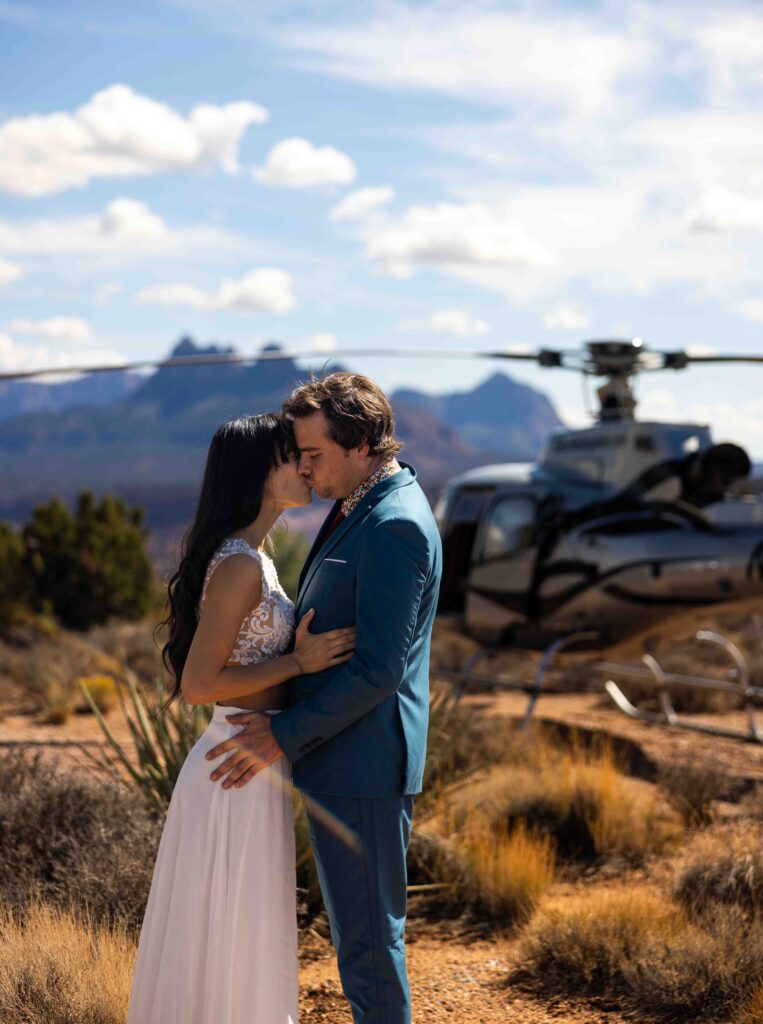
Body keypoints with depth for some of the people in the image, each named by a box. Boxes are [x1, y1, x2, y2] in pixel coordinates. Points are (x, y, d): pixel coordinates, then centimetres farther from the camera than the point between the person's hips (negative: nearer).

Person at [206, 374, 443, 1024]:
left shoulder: (395, 526, -21)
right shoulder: (364, 508, 12)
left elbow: (377, 669, -24)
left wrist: (284, 736, -19)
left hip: (361, 768, -10)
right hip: (342, 758, 10)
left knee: (367, 935, 1)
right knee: (364, 927, 19)